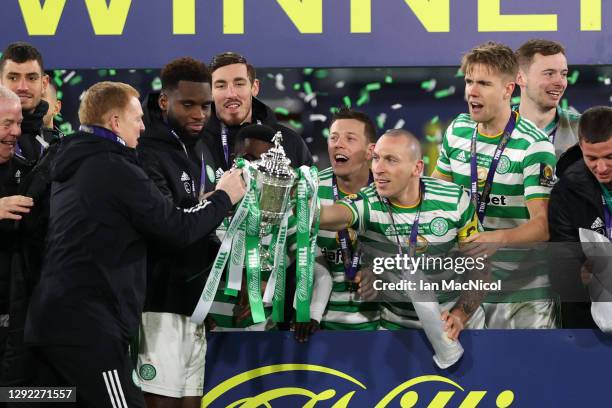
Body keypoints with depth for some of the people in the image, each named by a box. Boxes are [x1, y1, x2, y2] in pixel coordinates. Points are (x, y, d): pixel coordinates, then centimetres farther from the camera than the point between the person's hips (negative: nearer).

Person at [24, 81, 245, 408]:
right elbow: (179, 229, -8)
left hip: (47, 321, 9)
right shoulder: (116, 170, -10)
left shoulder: (70, 168, 17)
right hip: (87, 328, -9)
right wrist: (223, 197, 10)